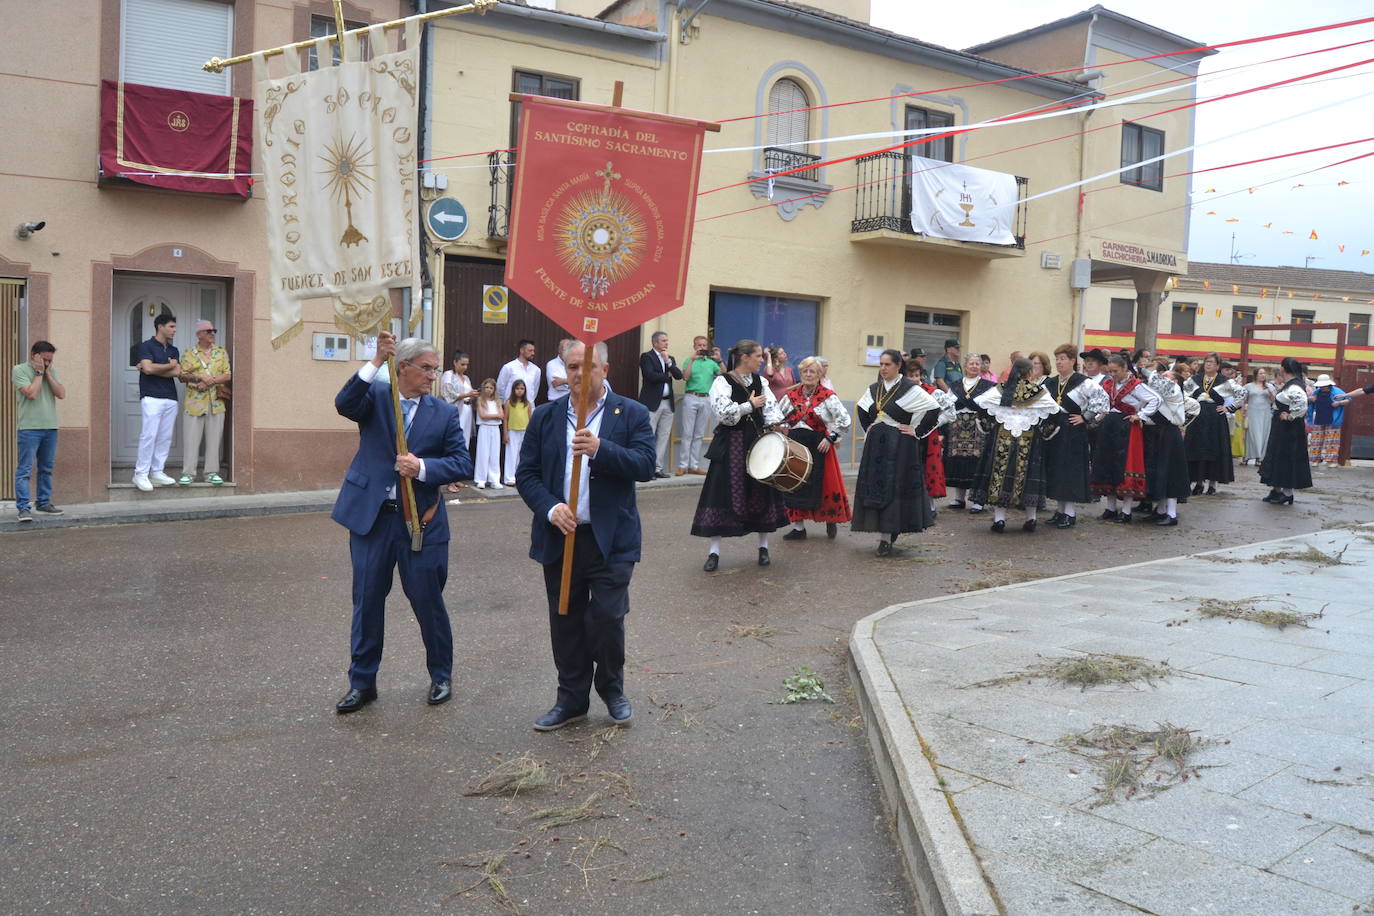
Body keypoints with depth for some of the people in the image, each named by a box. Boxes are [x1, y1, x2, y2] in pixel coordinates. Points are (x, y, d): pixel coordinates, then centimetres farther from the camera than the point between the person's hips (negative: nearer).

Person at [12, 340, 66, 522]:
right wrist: (39, 373, -7)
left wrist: (47, 373, -1)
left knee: (46, 469, 12)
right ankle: (23, 507, -9)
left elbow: (61, 394, 1)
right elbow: (31, 393, -15)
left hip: (50, 427, 6)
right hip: (29, 428, -6)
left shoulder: (50, 372, 14)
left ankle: (44, 503, 20)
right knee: (24, 469, -7)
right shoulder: (20, 370, -2)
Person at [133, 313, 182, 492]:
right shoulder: (146, 346, -1)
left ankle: (157, 472, 10)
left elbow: (177, 372, 2)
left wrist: (154, 368, -6)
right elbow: (148, 368, -17)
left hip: (171, 399, 6)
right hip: (151, 398, -6)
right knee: (149, 435, -10)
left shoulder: (173, 350, 16)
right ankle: (141, 474, -6)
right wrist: (169, 365, -3)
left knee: (165, 437, 4)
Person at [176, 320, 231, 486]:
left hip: (216, 402, 1)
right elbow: (182, 376, 1)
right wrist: (200, 377, -15)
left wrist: (210, 381, -11)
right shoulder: (189, 354, 8)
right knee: (191, 438, -2)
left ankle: (211, 473, 8)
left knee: (214, 438, 2)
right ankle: (188, 473, 3)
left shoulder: (222, 352, 11)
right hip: (194, 402, -1)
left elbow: (228, 375, 3)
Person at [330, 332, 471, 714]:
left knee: (428, 601, 6)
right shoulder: (374, 397, 2)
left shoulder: (445, 413, 3)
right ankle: (362, 682, 23)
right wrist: (376, 361, -25)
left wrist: (423, 467, -19)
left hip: (421, 520, 0)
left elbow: (463, 463, -3)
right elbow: (344, 404, -19)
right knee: (367, 601, 8)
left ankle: (441, 676, 25)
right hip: (371, 515, 0)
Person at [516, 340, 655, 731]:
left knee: (608, 619, -2)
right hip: (559, 537, 3)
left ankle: (612, 689, 25)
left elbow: (645, 465, -11)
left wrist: (600, 449, -25)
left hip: (611, 539, -3)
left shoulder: (631, 414, 0)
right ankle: (571, 699, 26)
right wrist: (550, 508, -13)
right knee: (566, 621, 11)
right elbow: (526, 474, 4)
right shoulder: (545, 417, 7)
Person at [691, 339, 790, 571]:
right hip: (731, 445, -5)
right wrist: (750, 405, -12)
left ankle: (763, 547, 20)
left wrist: (775, 424, -13)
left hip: (758, 442, 5)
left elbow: (771, 408, 7)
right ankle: (714, 551, 3)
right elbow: (724, 412, -19)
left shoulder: (759, 382, 11)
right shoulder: (723, 382, -7)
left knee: (762, 493, 7)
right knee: (724, 494, -5)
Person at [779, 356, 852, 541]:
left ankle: (831, 520, 27)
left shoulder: (828, 396, -5)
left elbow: (844, 420, -8)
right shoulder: (791, 395, 6)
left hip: (819, 446, -4)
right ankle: (798, 528, 13)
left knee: (822, 484, 2)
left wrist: (830, 438, -12)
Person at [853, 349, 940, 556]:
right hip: (876, 445, 6)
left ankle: (888, 536, 0)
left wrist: (917, 432, -10)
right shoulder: (873, 389, 11)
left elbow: (934, 409, -12)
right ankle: (884, 536, 12)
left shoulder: (910, 389, -8)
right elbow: (861, 409, 30)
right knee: (874, 488, 3)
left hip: (900, 447, -6)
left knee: (894, 489, -6)